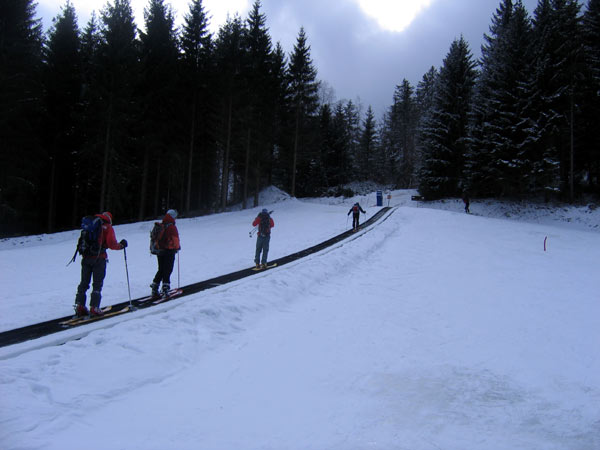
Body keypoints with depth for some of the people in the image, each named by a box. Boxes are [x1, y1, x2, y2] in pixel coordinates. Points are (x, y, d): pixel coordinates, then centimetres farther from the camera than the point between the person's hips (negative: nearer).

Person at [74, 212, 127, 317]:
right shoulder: (107, 227, 0)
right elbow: (112, 244, -8)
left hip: (86, 257, 5)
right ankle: (94, 308, -3)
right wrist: (121, 245, 7)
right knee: (97, 284, 1)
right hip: (99, 258, -5)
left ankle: (80, 306, 10)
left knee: (84, 282, 12)